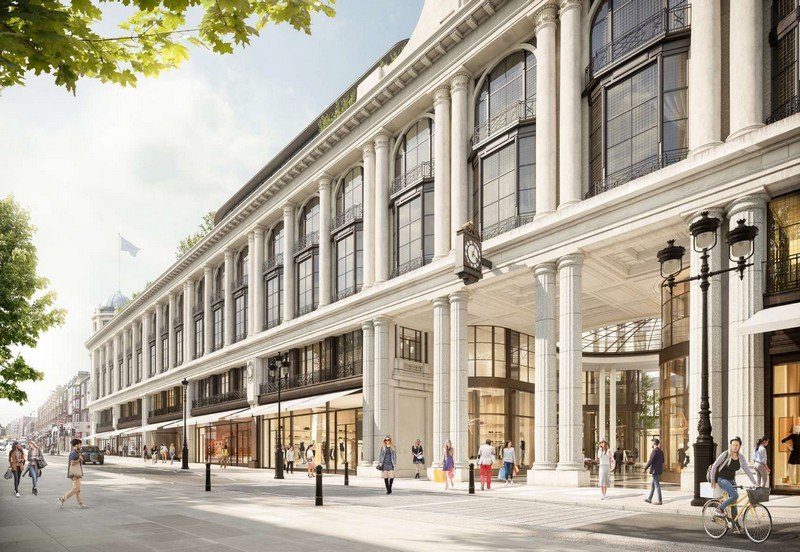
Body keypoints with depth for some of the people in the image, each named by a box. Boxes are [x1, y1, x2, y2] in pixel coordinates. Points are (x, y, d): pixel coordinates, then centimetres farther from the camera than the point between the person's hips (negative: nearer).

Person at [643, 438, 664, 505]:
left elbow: (650, 461, -21)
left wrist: (645, 469, -14)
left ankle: (659, 501, -1)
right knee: (652, 484, 16)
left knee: (657, 485, -4)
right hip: (659, 470, 10)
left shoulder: (654, 451, -18)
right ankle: (649, 499, 22)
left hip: (655, 471, -9)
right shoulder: (661, 451, 11)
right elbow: (662, 461, 20)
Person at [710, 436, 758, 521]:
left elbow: (747, 471, 3)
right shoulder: (725, 454, -14)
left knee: (734, 503, 4)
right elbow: (714, 466, -9)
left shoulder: (741, 457, 0)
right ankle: (720, 509, -9)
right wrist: (712, 480, -8)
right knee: (735, 495, -24)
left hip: (731, 480, 5)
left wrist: (755, 483, -4)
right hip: (722, 479, -5)